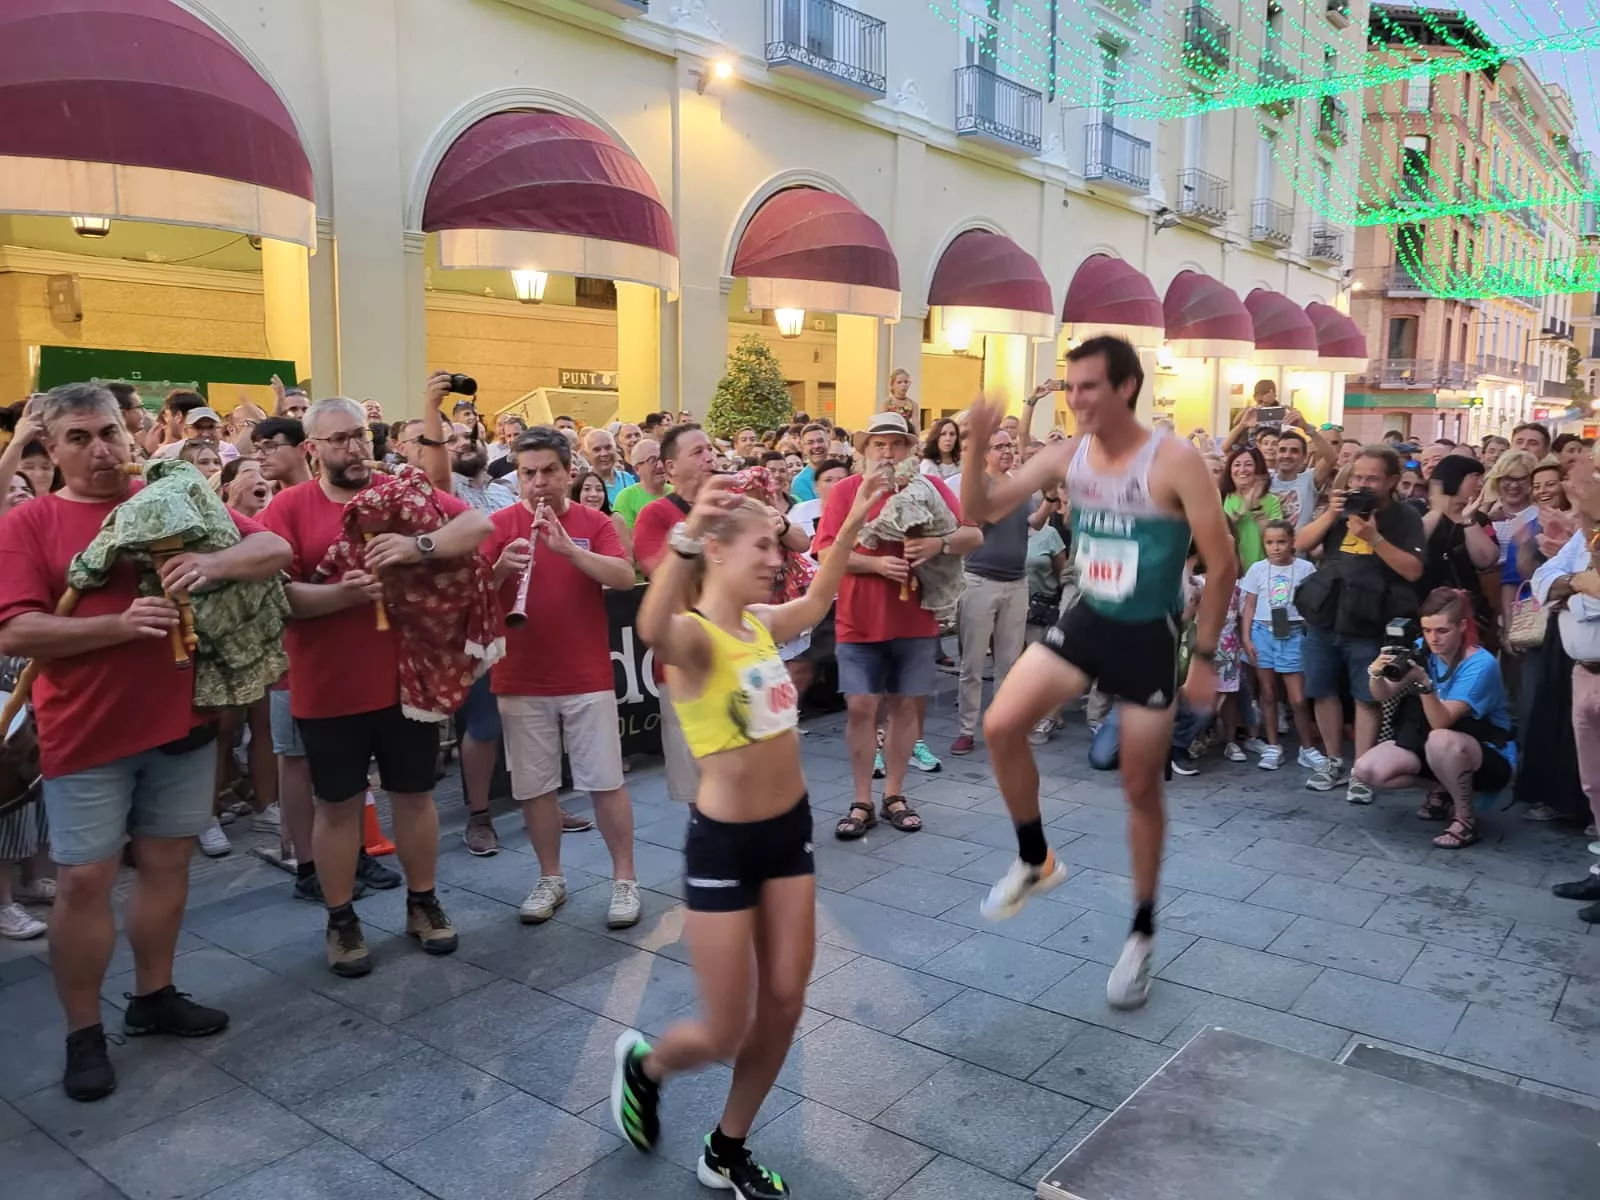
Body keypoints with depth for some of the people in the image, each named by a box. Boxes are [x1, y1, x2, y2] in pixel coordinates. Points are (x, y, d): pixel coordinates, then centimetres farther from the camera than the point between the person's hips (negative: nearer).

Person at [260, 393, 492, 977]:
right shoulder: (289, 507, -4)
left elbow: (479, 524, -11)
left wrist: (421, 545, -27)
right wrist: (341, 594, -27)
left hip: (409, 678, 2)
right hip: (329, 689, -1)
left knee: (415, 795, 14)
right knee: (337, 806, 11)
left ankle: (422, 903, 32)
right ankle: (341, 921, 27)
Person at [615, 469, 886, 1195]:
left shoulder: (762, 623, 4)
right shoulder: (694, 636, -19)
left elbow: (816, 602, 27)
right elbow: (652, 631, -45)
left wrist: (851, 526, 26)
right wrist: (685, 538, -59)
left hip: (790, 826, 7)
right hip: (723, 841, -7)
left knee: (785, 1003, 12)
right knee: (724, 1033, 4)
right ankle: (644, 1064, 39)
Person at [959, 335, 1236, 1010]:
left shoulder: (1175, 462, -17)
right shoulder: (1066, 456, -2)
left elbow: (1222, 564, -13)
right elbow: (980, 511, -1)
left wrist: (1204, 657, -12)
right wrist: (975, 447, -18)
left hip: (1148, 636, -4)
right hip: (1085, 621, 4)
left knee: (1140, 788, 6)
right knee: (1001, 726, -13)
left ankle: (1142, 933, 25)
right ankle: (1035, 862, 11)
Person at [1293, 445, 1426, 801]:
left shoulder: (1405, 517, -3)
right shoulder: (1344, 508, 12)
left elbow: (1413, 571, -14)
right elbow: (1301, 544, 4)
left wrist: (1375, 538, -21)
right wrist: (1330, 514, -9)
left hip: (1368, 625, -5)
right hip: (1323, 617, 5)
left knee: (1366, 698, 0)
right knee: (1322, 691, 10)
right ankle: (1334, 762, 23)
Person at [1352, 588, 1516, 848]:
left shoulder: (1480, 664, -24)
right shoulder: (1423, 650, -6)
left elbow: (1442, 722, -31)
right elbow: (1383, 696, -8)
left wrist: (1424, 683, -47)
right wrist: (1377, 673, -30)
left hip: (1489, 754, -6)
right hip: (1431, 746, 6)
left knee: (1440, 740, -40)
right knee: (1367, 770, -15)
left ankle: (1466, 819, -15)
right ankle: (1444, 790, 11)